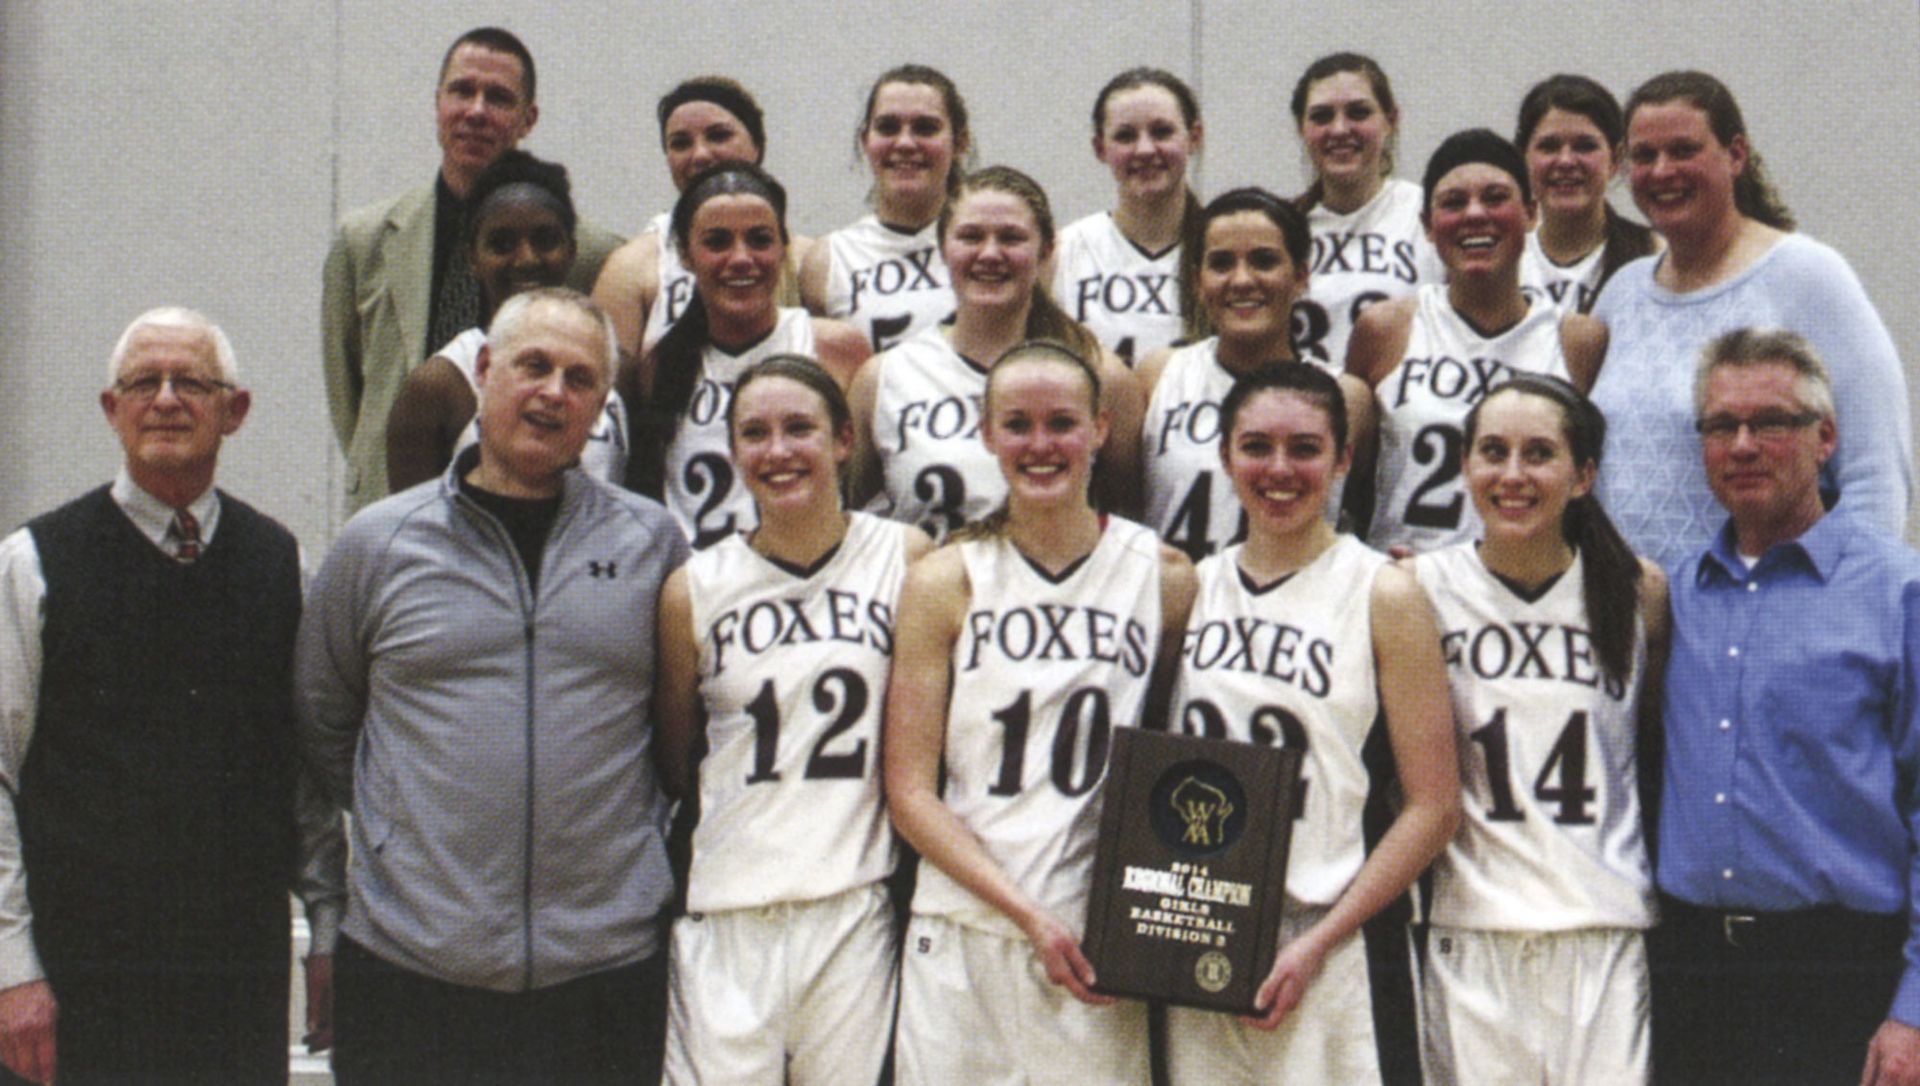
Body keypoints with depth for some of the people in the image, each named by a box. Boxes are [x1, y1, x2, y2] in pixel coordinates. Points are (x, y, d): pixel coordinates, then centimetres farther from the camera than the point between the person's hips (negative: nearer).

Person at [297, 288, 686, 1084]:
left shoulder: (651, 542, 5)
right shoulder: (378, 543, 4)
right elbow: (319, 726, 14)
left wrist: (638, 834, 9)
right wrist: (395, 824, 11)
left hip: (607, 963, 1)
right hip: (408, 961, 0)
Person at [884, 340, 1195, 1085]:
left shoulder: (1164, 578, 3)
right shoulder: (945, 583, 2)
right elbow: (910, 791, -1)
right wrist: (1027, 913, -11)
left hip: (1101, 944, 0)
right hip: (962, 934, 0)